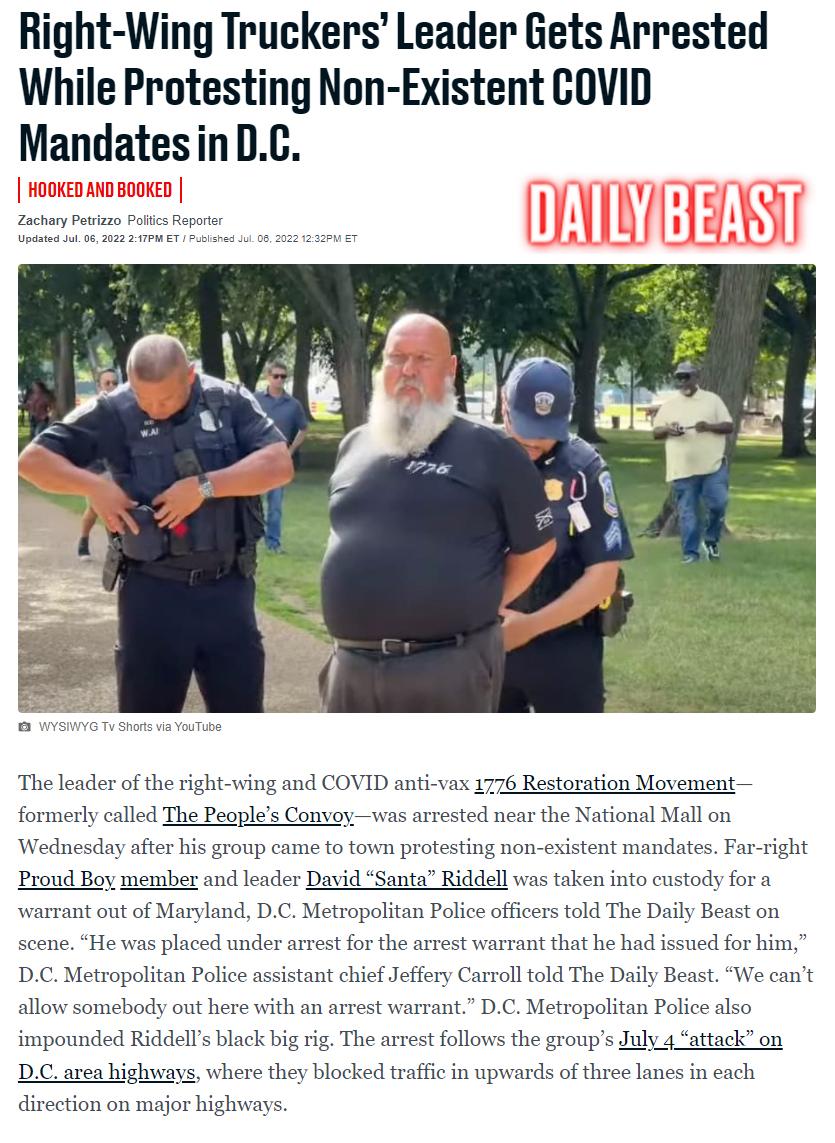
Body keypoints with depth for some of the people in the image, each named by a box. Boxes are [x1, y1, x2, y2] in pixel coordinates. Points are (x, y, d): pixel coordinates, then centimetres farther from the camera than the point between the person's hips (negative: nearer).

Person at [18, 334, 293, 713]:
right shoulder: (114, 412, -5)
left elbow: (279, 465, -13)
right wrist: (95, 487, -17)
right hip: (152, 592, -1)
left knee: (241, 711, 10)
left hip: (227, 587, 1)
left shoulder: (231, 402, -3)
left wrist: (203, 486, -21)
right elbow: (34, 459, -2)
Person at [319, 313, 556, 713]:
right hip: (353, 666, 5)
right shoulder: (353, 446, 13)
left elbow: (535, 547, 4)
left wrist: (476, 609, 7)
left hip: (449, 669, -5)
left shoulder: (489, 451, -4)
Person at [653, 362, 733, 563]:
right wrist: (667, 429, -12)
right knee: (687, 513, 2)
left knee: (718, 504, -7)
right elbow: (655, 432, 11)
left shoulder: (712, 399, 6)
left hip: (713, 465, -1)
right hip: (683, 469, 1)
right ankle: (690, 552, 9)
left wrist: (709, 426, -16)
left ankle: (711, 541, 17)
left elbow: (729, 426, 4)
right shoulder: (669, 405, 10)